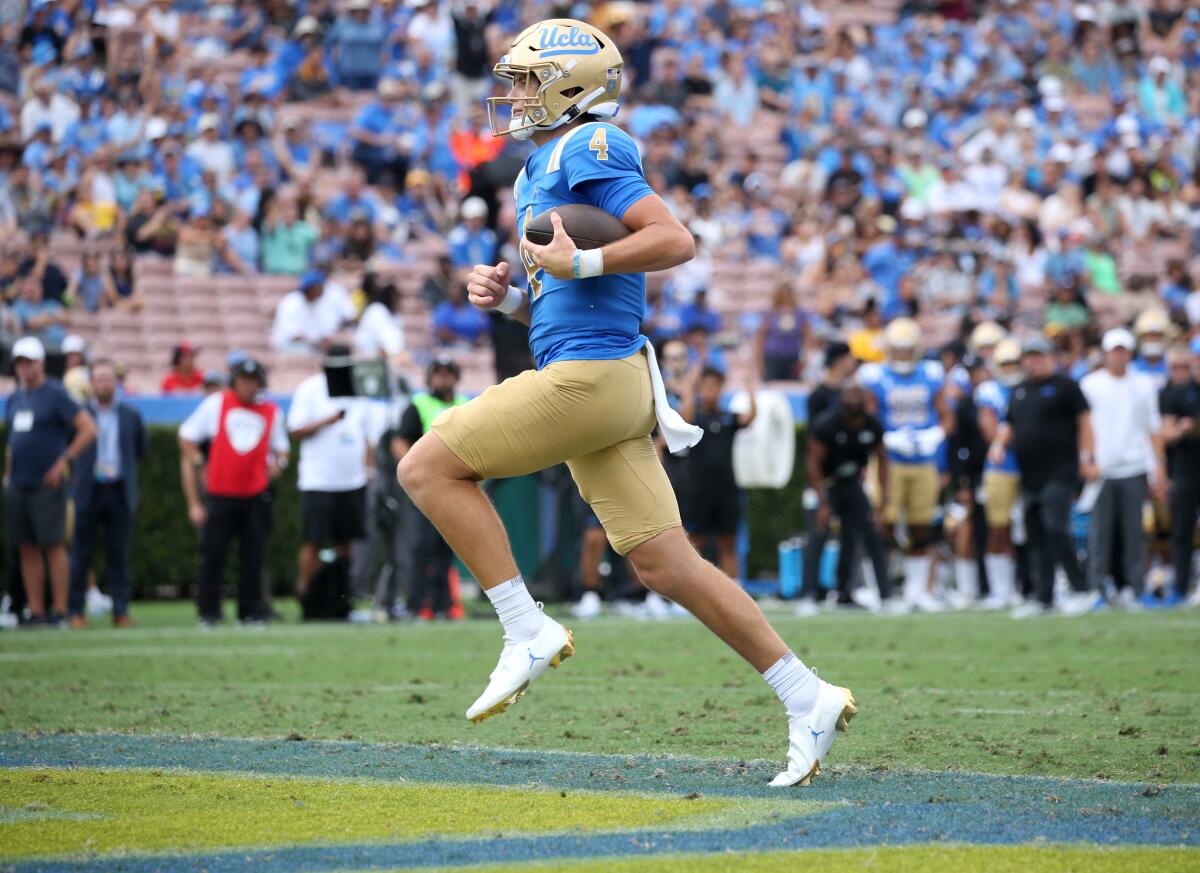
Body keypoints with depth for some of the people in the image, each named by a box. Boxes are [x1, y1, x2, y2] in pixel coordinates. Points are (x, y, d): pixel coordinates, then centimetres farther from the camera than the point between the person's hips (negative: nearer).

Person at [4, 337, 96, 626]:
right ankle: (36, 610, 8)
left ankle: (60, 610, -4)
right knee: (27, 548, 5)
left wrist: (64, 461, -12)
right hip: (17, 484, 7)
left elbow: (88, 429, -9)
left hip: (46, 485, -7)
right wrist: (8, 473, 15)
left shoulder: (55, 394, -5)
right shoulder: (14, 399, 15)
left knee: (53, 545, -6)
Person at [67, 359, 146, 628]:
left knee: (119, 554, 3)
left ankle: (120, 611, 5)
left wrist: (121, 464, 8)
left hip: (120, 492, 2)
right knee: (81, 553, -1)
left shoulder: (131, 416, 9)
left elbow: (141, 450, 15)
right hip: (88, 492, -2)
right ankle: (75, 610, 4)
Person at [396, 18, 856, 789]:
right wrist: (507, 296, 11)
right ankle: (807, 699, 5)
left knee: (429, 467, -6)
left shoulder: (587, 149, -6)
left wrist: (579, 264, -17)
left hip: (589, 376, -9)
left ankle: (528, 631, -7)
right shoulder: (547, 168, 24)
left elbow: (676, 240, -16)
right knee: (665, 562, 5)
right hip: (594, 378, 9)